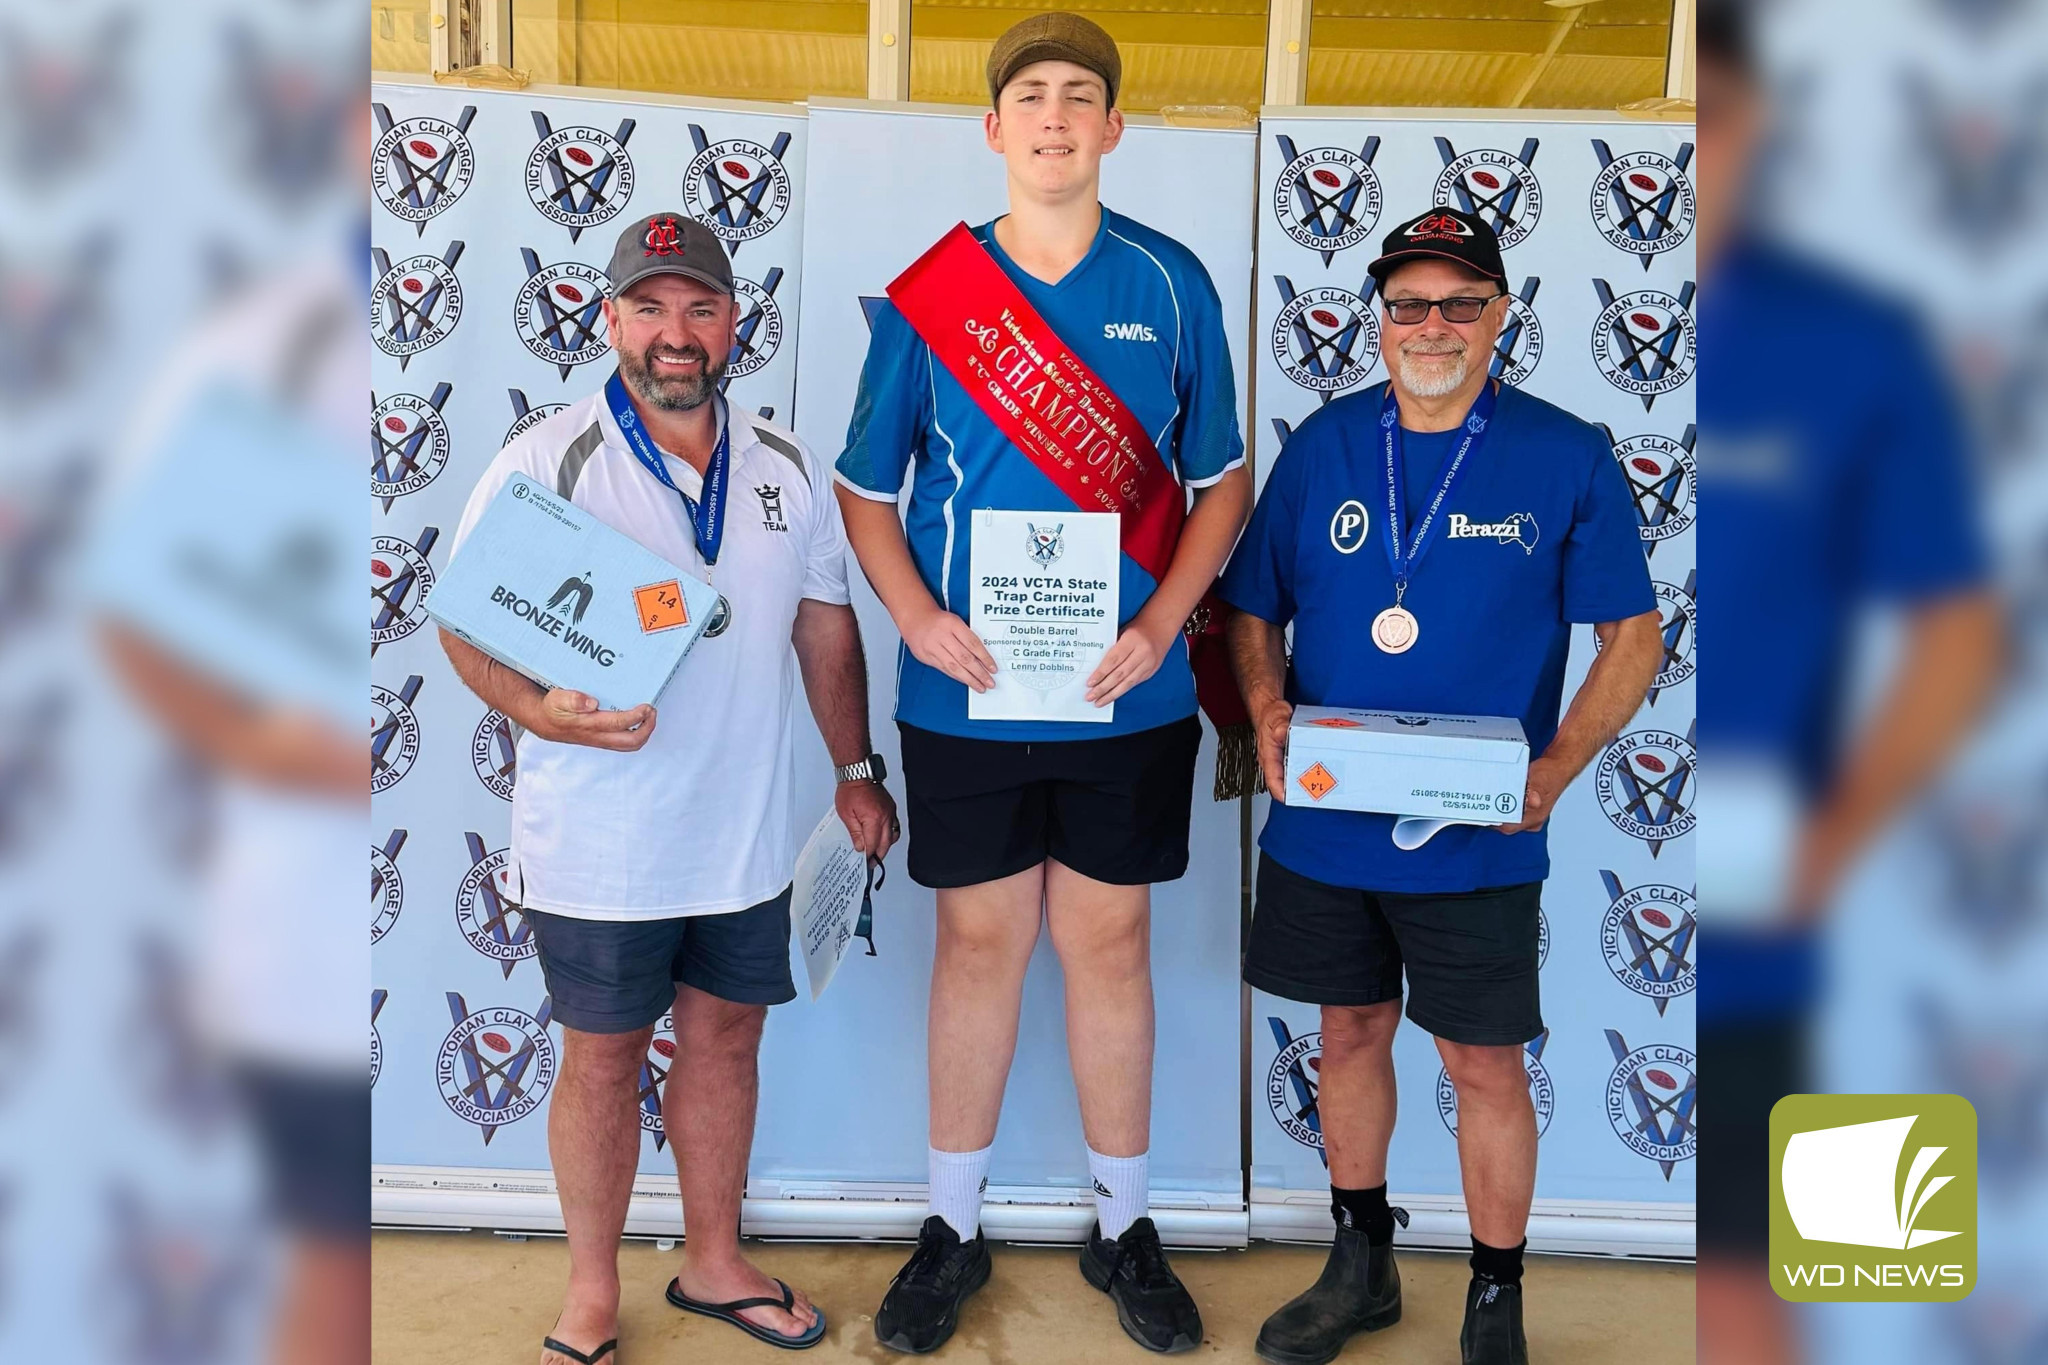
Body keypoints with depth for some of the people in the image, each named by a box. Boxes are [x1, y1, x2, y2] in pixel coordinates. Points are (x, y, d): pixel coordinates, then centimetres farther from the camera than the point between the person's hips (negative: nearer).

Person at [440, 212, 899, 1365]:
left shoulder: (787, 468, 4)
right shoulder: (547, 465, -8)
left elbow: (825, 625, 12)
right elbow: (468, 626, -7)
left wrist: (856, 770, 12)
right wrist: (542, 710, -26)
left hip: (748, 834, 4)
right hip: (600, 846, -4)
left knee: (726, 1037, 16)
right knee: (603, 1057, 10)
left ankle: (715, 1262, 37)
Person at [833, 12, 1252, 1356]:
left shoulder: (1172, 284, 1)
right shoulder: (926, 294, 0)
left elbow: (1221, 480, 5)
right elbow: (866, 489, 6)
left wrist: (1162, 620, -10)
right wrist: (918, 617, -11)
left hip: (1126, 692, 0)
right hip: (966, 691, 0)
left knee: (1109, 945, 11)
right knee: (978, 943, 10)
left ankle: (1125, 1227, 29)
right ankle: (955, 1229, 29)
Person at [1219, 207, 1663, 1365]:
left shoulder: (1568, 457, -5)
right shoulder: (1323, 445, 3)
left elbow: (1634, 633, -2)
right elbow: (1255, 609, 8)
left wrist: (1557, 768, -15)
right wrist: (1267, 706, -11)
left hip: (1477, 844, -2)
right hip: (1325, 824, 3)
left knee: (1485, 1061, 7)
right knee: (1352, 1030, 16)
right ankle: (1362, 1267, 38)